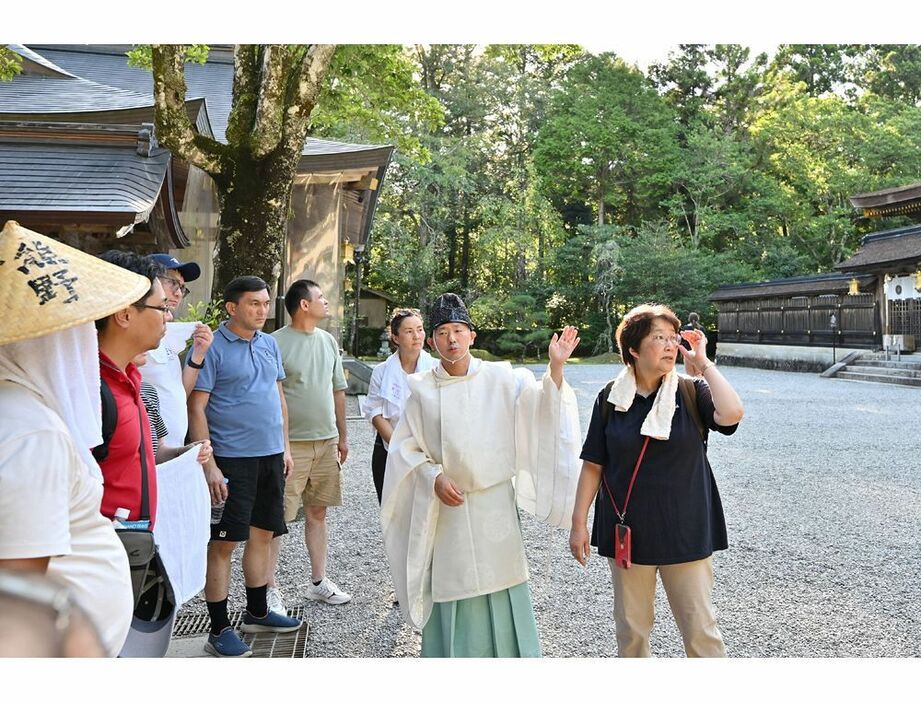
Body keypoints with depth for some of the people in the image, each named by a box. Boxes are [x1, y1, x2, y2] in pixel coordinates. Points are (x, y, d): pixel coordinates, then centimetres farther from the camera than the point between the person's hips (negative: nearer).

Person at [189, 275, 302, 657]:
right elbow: (196, 408, -13)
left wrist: (285, 448, 13)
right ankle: (219, 630, 11)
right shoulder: (213, 348, -10)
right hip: (232, 458, -7)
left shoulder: (269, 344, 11)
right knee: (223, 543, 1)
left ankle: (257, 612, 31)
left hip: (271, 455, 7)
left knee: (262, 535, 16)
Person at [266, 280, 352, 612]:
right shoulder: (276, 343, -11)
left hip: (326, 442, 7)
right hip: (290, 444, -6)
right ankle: (270, 589, 10)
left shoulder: (328, 341, 11)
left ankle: (319, 581, 27)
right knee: (276, 518, -1)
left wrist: (342, 436, 17)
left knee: (317, 513, 15)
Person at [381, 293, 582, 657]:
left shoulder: (500, 378, -1)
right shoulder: (422, 389, 1)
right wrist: (433, 477, -10)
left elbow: (540, 408, -11)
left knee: (500, 594, 6)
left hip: (495, 505, 0)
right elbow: (404, 448, 4)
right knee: (451, 593, 6)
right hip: (447, 509, 1)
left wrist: (555, 368, -27)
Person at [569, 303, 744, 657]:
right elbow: (593, 465, 1)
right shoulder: (611, 398, -2)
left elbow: (731, 414, -27)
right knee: (631, 628, 14)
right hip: (628, 531, 1)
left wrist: (703, 363, -17)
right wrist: (579, 522, 0)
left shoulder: (691, 393, -5)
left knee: (700, 628, 6)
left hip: (685, 531, -1)